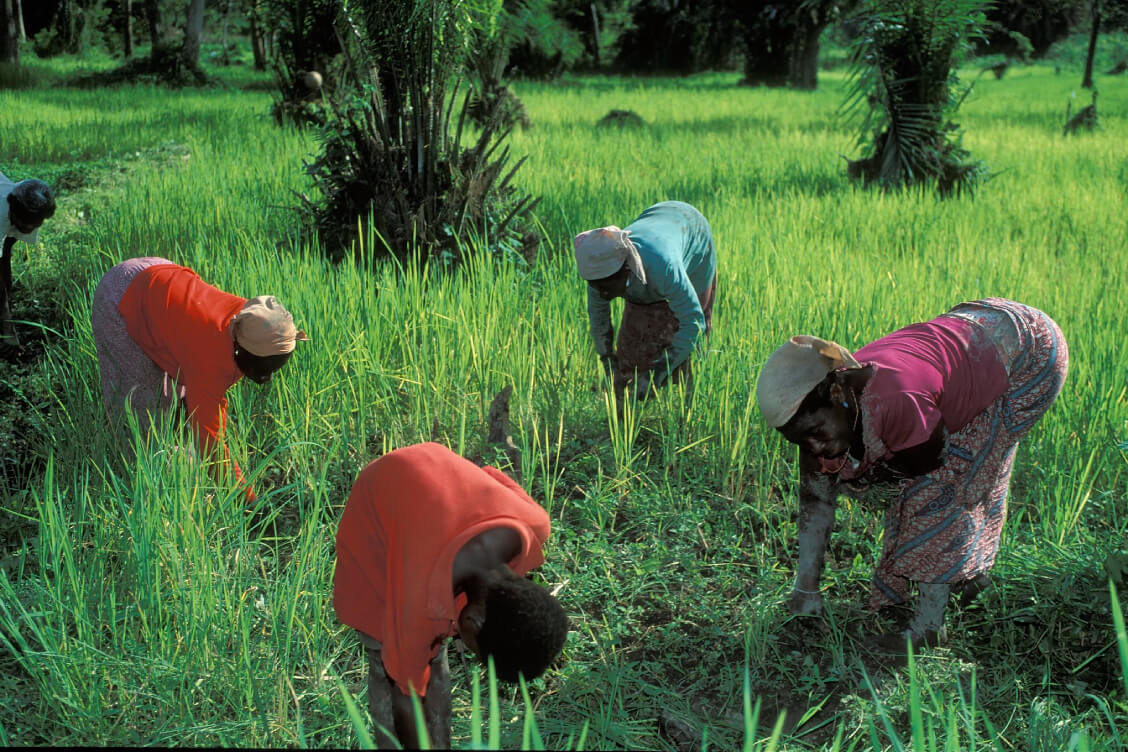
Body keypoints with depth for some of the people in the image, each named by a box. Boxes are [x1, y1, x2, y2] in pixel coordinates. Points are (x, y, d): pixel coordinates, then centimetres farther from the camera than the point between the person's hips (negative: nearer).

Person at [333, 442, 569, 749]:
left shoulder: (532, 523, -29)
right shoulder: (417, 602, -38)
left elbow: (492, 476, -6)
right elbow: (407, 693, -21)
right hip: (373, 513, -4)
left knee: (435, 655, 6)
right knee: (388, 665, -5)